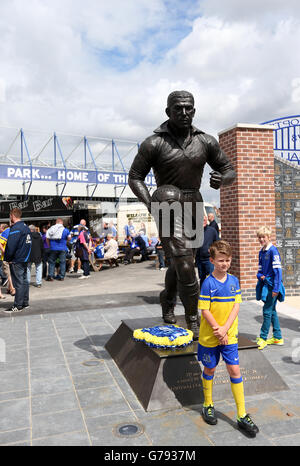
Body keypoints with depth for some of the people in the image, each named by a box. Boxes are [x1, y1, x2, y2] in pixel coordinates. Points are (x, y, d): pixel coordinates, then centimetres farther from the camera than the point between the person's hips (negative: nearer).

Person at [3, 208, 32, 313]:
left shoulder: (16, 228, -16)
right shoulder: (26, 227, 11)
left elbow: (11, 246, -21)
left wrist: (7, 258, -9)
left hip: (16, 261, -9)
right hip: (25, 259, 9)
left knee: (18, 283, -4)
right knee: (24, 281, 14)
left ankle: (17, 306, 1)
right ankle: (25, 302, 22)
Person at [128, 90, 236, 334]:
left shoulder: (206, 141, 3)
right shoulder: (154, 143, -6)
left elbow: (230, 171, 8)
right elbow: (135, 178, -2)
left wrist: (221, 179, -17)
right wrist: (151, 206, -18)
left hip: (193, 206, 5)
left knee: (181, 262, 18)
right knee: (183, 261, -19)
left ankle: (168, 300, 46)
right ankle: (193, 318, -4)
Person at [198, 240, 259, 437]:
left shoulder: (234, 280, -1)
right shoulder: (208, 282, -13)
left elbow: (236, 306, -3)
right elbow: (205, 310, -14)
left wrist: (225, 329, -14)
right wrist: (218, 331, -16)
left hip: (230, 335, 3)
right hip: (209, 336, -3)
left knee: (235, 370, 4)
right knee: (210, 369, 13)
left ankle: (242, 415, 15)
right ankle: (208, 405, 34)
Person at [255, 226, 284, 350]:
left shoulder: (273, 250, -14)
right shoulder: (261, 252, 11)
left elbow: (277, 270, -17)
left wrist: (276, 288, -20)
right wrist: (260, 275, -4)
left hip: (272, 286, -8)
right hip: (265, 284, 8)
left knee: (267, 311, -4)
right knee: (272, 310, 13)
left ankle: (263, 338, 6)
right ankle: (278, 337, 24)